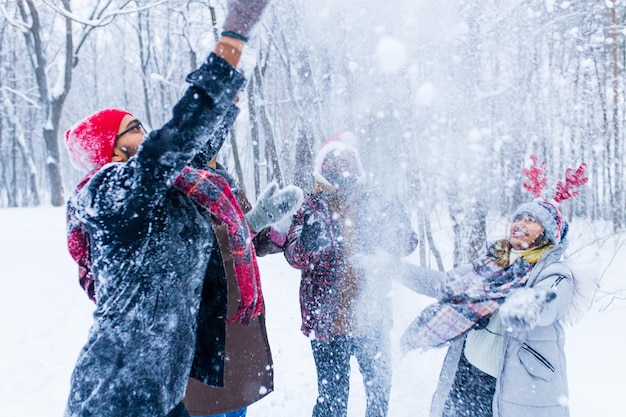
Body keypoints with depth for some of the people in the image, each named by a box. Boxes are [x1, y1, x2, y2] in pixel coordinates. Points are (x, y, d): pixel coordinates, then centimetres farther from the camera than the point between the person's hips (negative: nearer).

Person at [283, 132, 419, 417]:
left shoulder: (372, 204, 5)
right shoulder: (313, 206, -3)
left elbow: (399, 248, 11)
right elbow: (295, 256, -14)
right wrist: (308, 243, -35)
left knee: (380, 384, 19)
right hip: (329, 322, -3)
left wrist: (400, 228, -10)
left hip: (373, 319, 4)